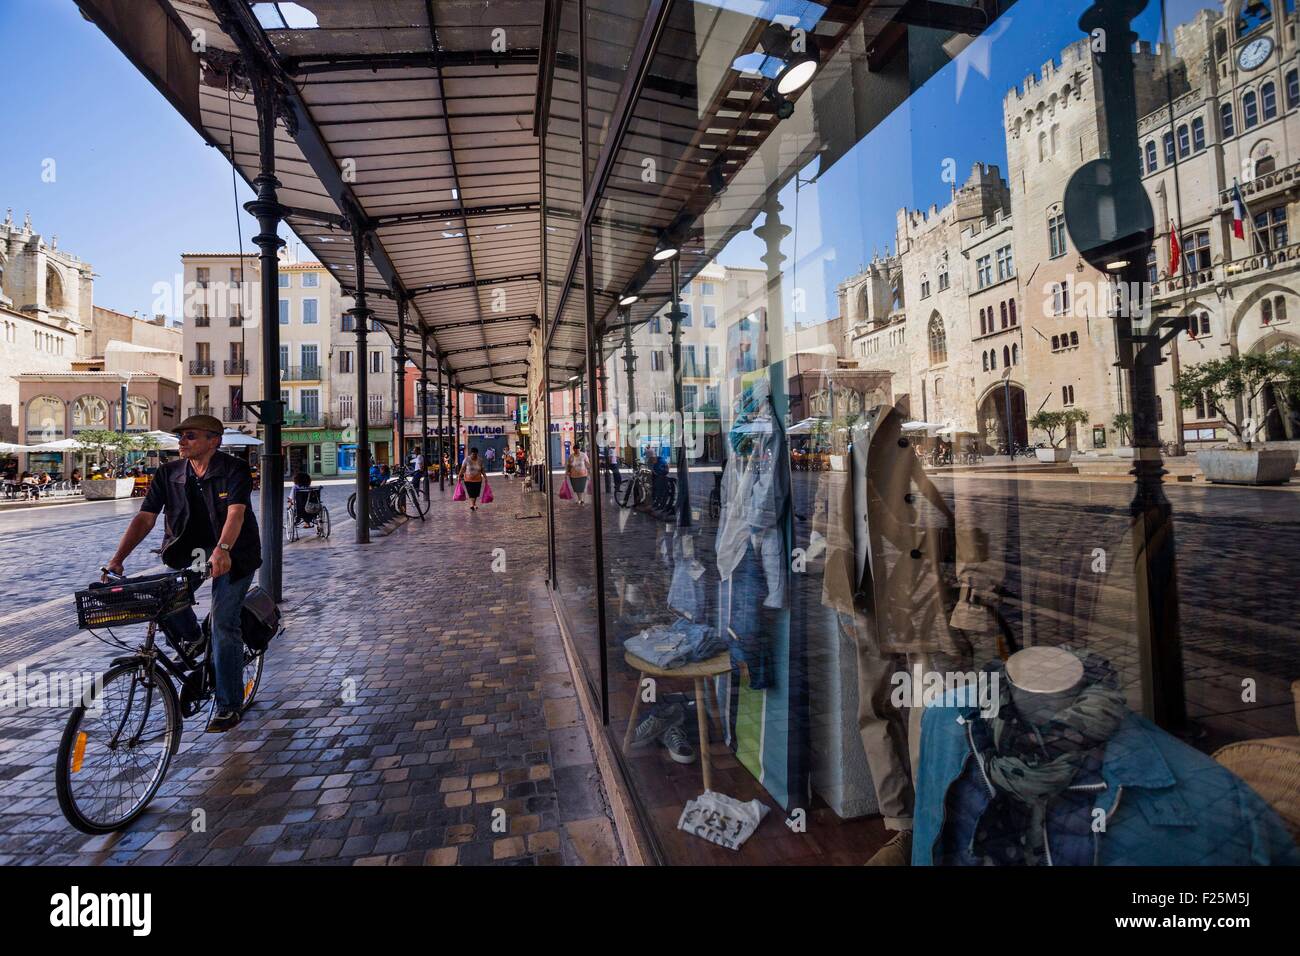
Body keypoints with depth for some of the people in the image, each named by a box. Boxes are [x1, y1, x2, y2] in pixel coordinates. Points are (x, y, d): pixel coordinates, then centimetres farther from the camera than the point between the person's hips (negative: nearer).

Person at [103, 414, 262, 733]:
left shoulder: (234, 470, -13)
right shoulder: (168, 474, 0)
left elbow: (235, 513, -27)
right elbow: (145, 518, -5)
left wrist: (222, 549, -44)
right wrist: (118, 557, -18)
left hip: (232, 554, -4)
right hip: (187, 552, 5)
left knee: (224, 624, -12)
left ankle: (229, 706, -1)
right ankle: (192, 640, 12)